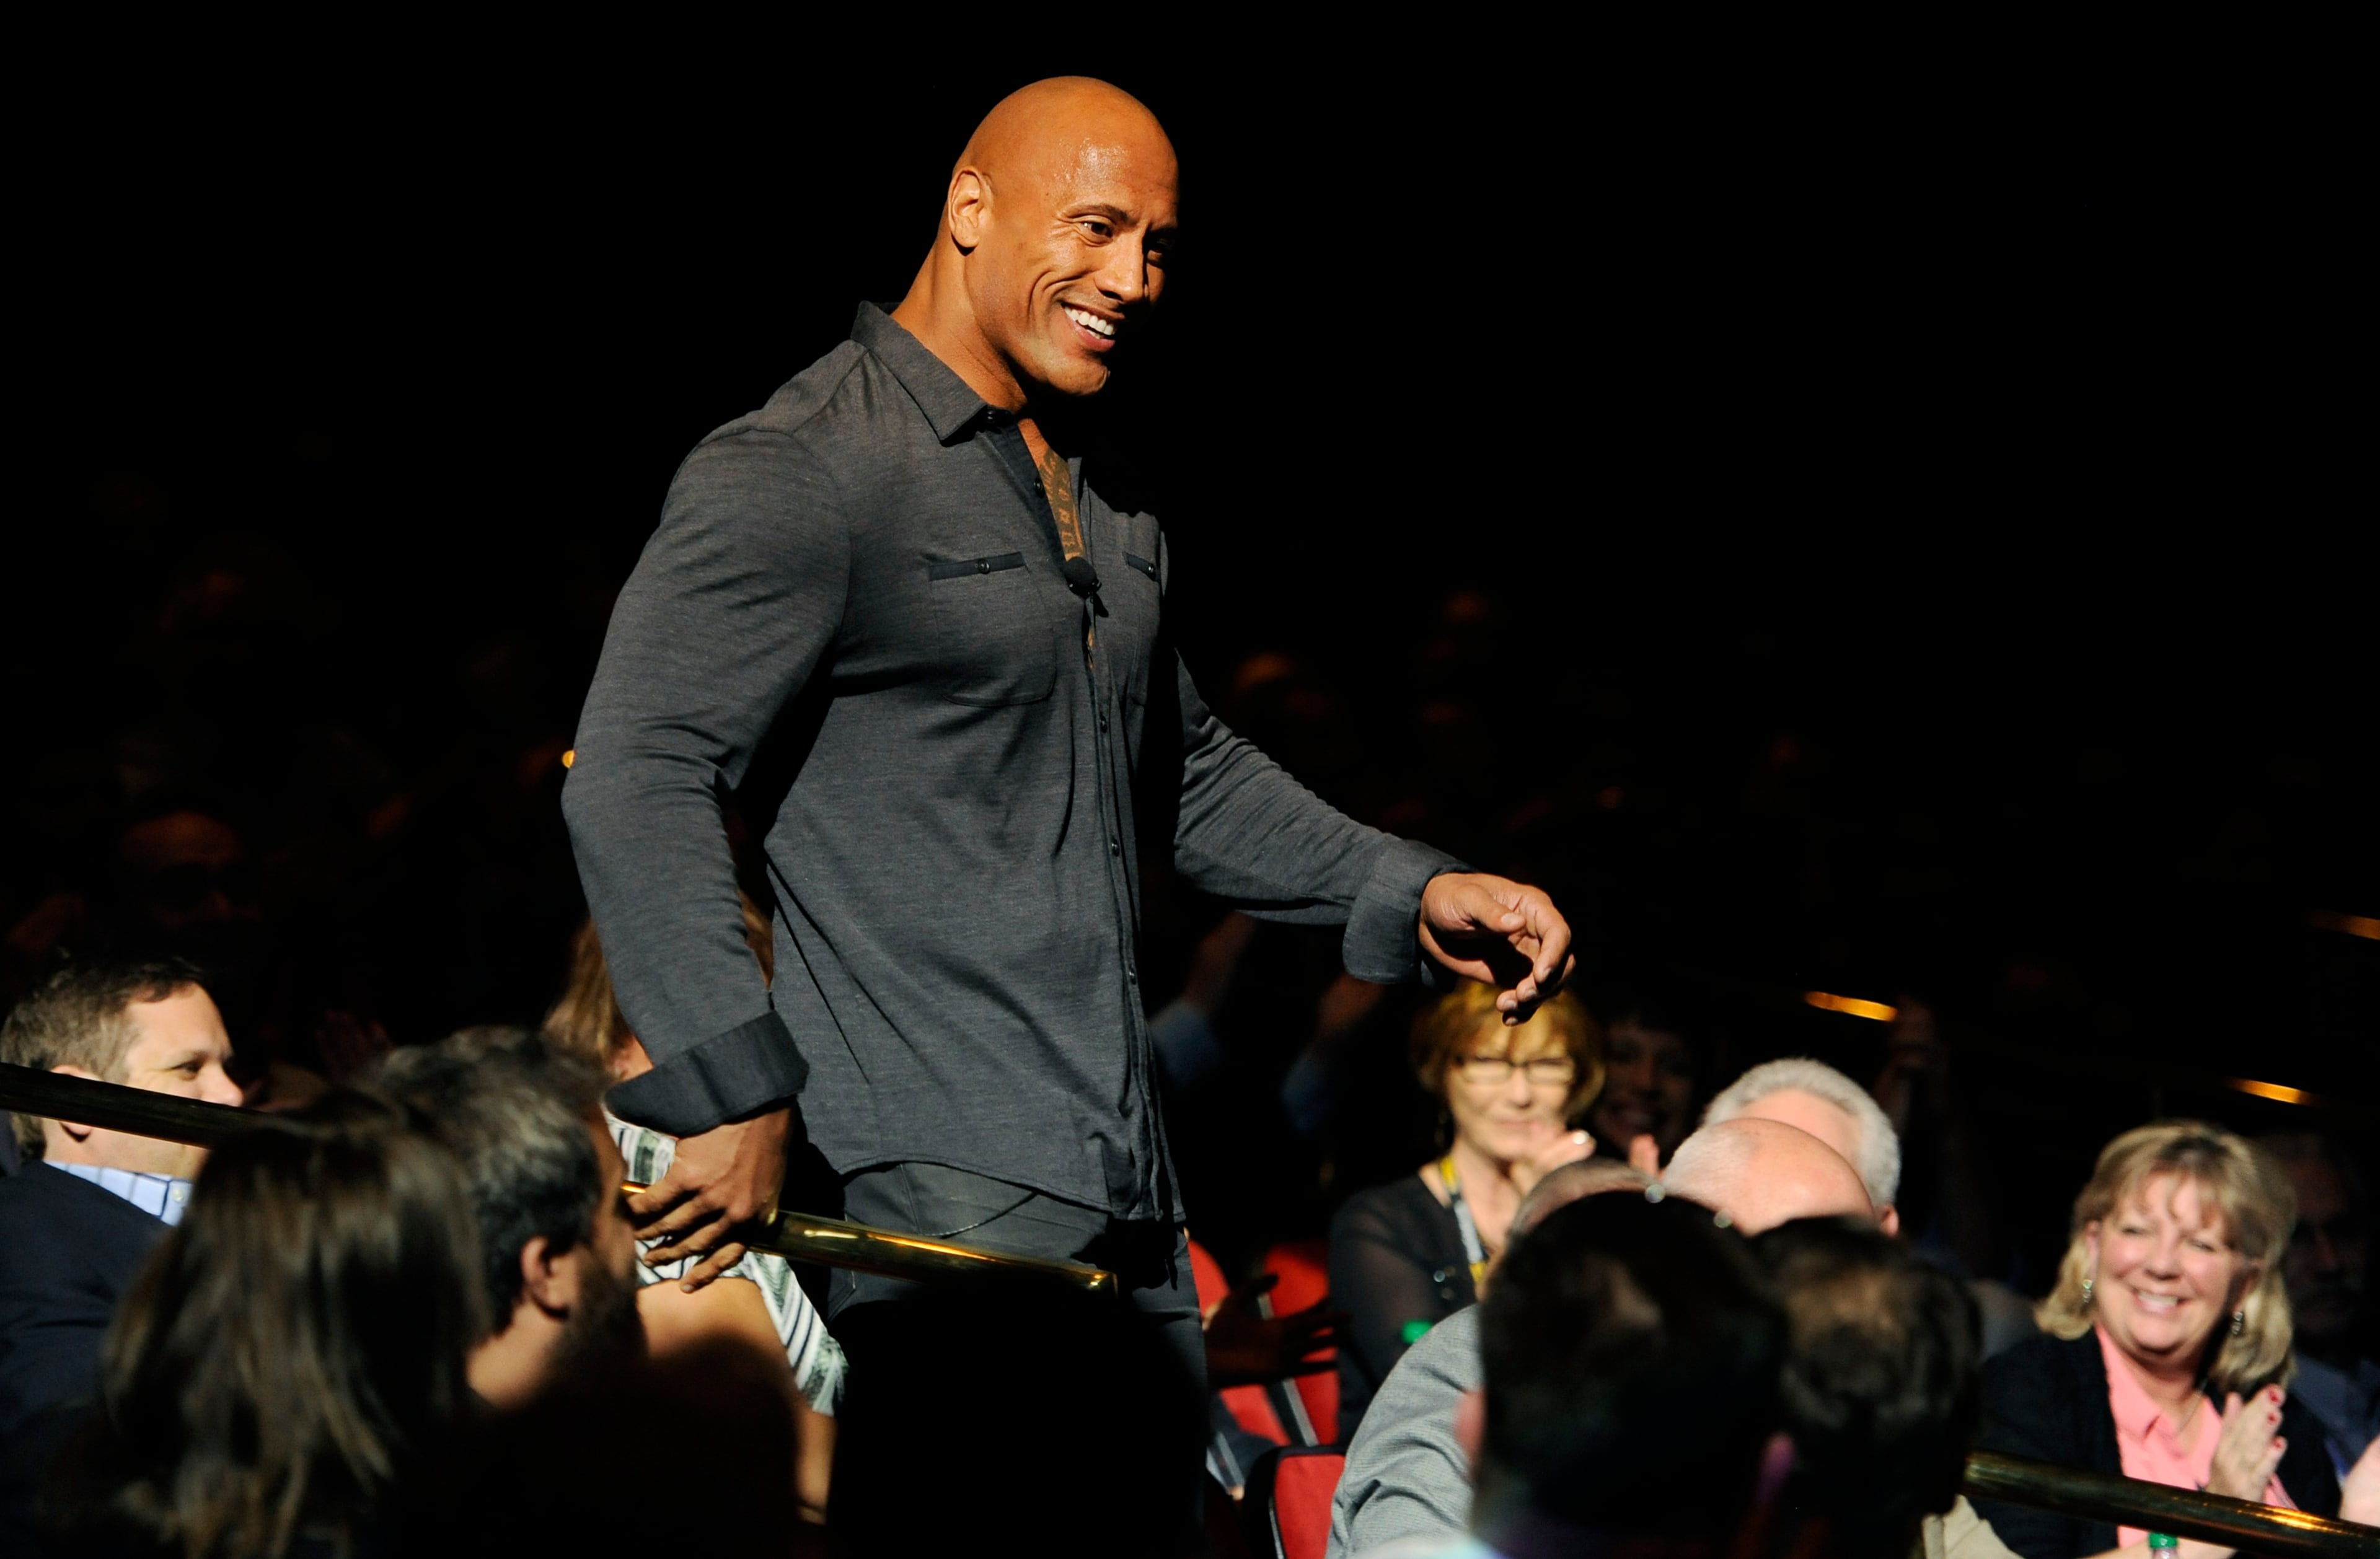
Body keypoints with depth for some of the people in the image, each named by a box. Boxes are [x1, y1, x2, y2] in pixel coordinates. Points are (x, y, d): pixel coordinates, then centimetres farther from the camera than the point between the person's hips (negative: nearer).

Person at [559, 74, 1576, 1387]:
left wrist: (1412, 894, 19)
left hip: (1125, 1184, 9)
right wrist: (737, 1090, -22)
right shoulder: (798, 470, -9)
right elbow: (636, 776, -17)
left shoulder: (1106, 506, 20)